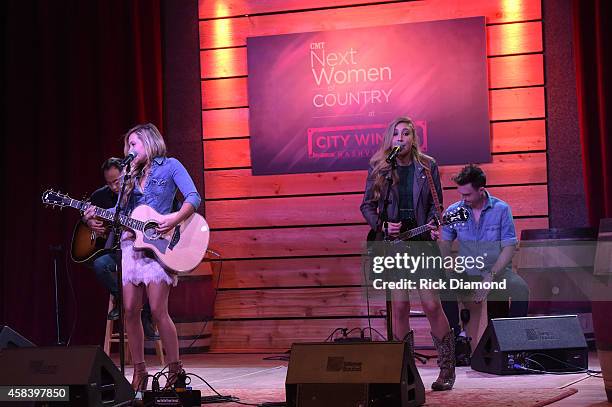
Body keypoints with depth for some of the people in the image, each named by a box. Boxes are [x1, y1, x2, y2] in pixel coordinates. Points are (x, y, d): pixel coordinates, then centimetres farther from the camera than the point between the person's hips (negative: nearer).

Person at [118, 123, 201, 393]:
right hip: (132, 242, 6)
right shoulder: (133, 175, 21)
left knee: (157, 310, -12)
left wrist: (175, 219, -21)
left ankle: (175, 370, -2)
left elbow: (194, 198, -8)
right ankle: (139, 371, 9)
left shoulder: (169, 166, 3)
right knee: (130, 311, 0)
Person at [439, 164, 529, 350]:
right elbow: (444, 243, 5)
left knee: (521, 289, -30)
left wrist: (490, 277, -18)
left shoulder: (501, 209, -6)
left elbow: (509, 247, -8)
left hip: (498, 270, -1)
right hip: (468, 272, 1)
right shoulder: (454, 210, -1)